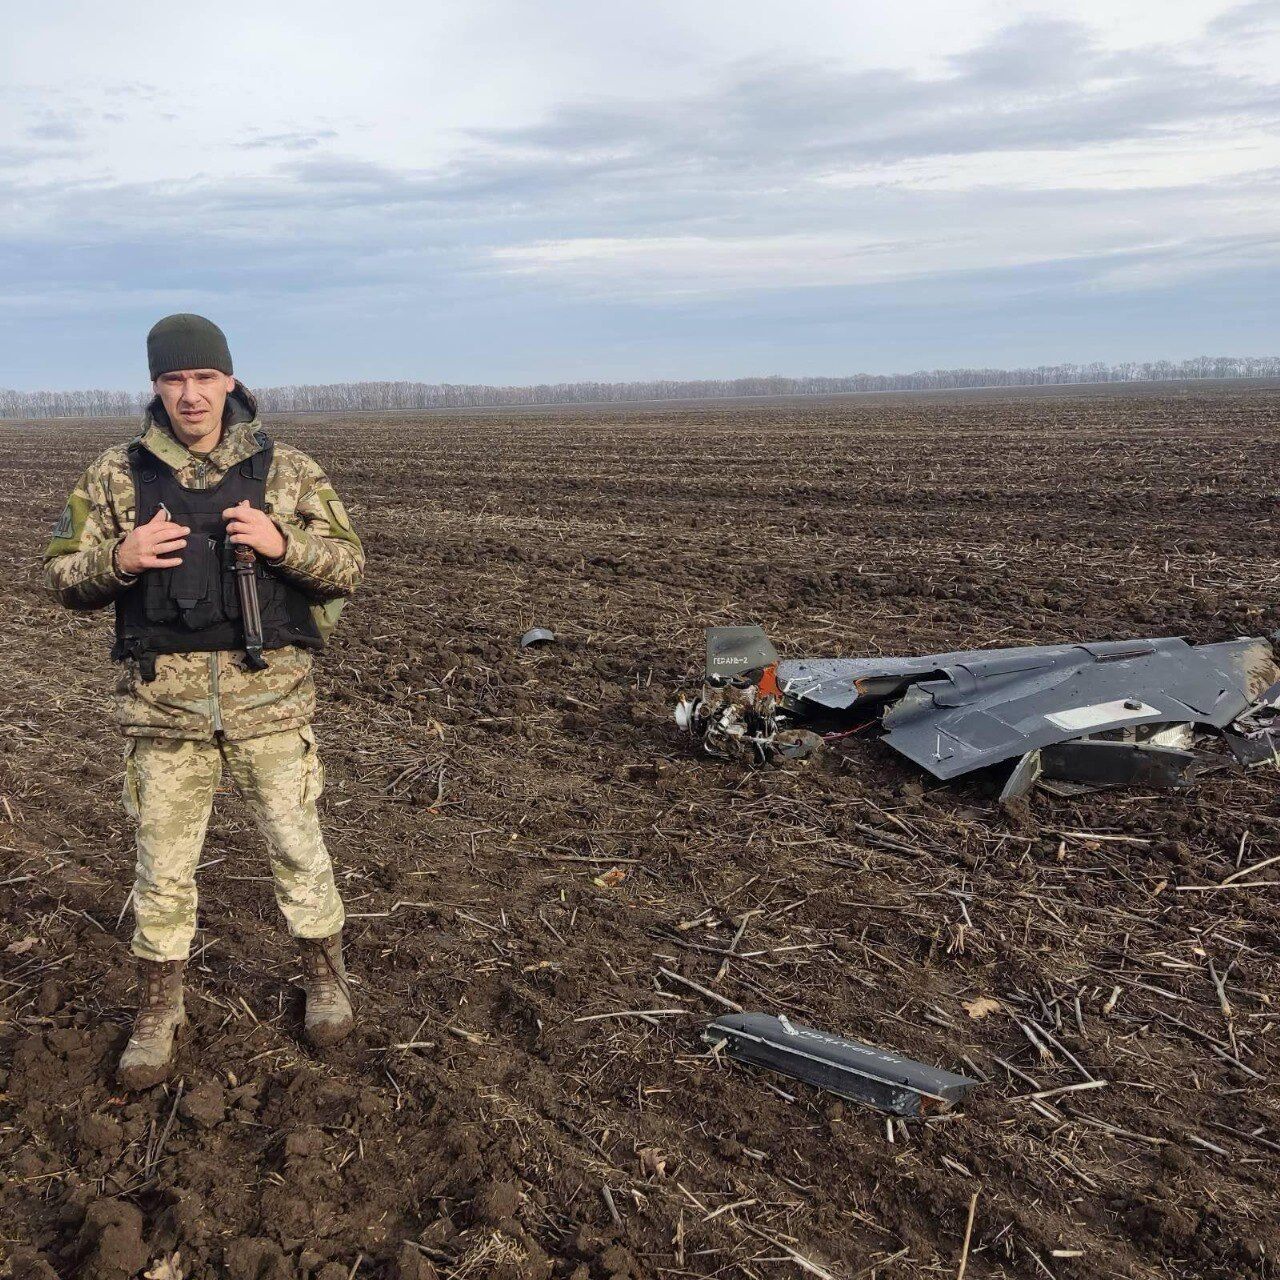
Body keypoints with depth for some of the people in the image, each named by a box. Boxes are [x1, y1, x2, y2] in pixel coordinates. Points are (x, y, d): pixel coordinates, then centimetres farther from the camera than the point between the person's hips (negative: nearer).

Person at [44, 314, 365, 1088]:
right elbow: (64, 577, 6)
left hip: (270, 695, -1)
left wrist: (282, 543, -18)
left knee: (296, 844, 11)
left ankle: (325, 974, 34)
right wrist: (119, 559, -16)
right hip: (164, 701, 1)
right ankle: (160, 1008, 31)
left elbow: (349, 566, 1)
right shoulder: (118, 475, 2)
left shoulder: (289, 471, 0)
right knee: (164, 862, 12)